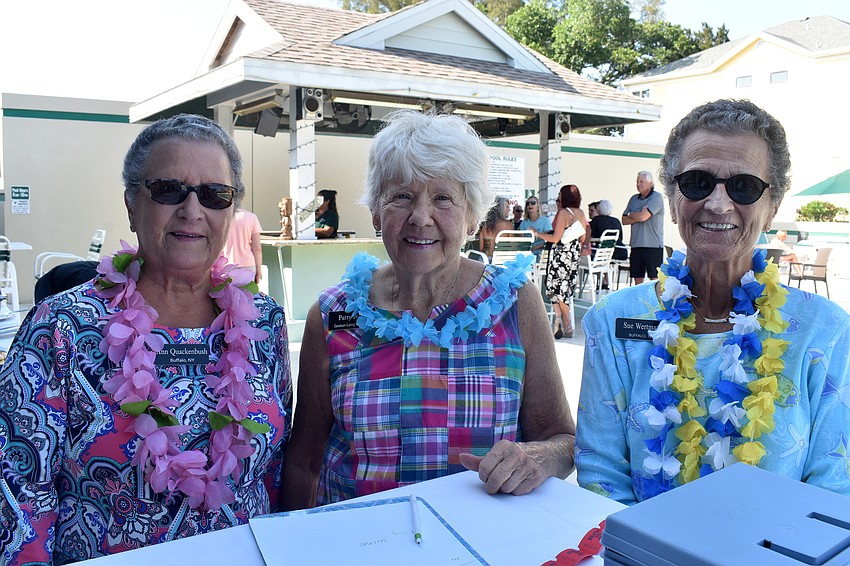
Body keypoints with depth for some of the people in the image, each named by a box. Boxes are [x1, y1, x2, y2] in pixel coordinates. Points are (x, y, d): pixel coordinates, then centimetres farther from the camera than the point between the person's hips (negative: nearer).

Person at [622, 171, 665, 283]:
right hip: (636, 245, 6)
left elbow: (643, 217, -18)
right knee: (638, 279, 8)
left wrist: (630, 214, 2)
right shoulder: (634, 198, 14)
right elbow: (624, 220, 9)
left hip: (653, 246, -6)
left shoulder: (656, 198, -6)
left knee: (655, 279, -4)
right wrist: (638, 216, -7)